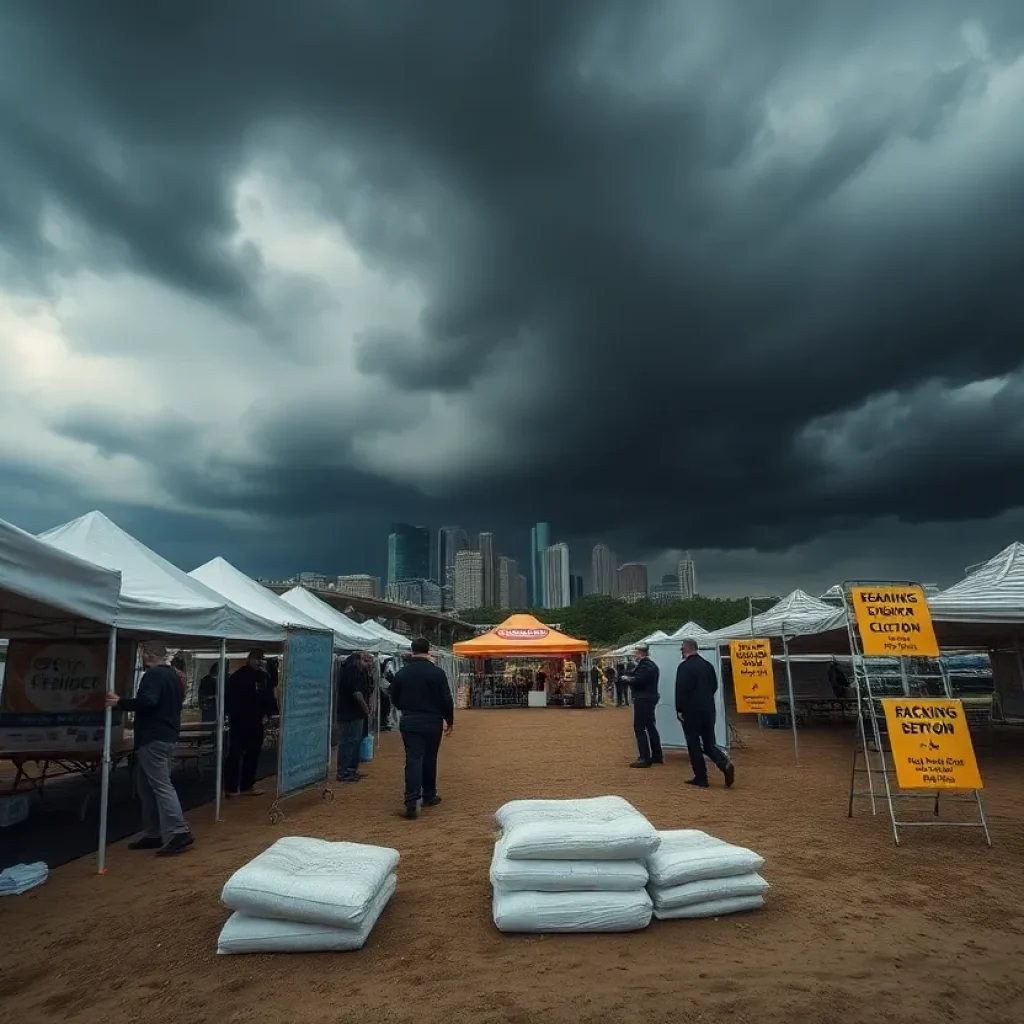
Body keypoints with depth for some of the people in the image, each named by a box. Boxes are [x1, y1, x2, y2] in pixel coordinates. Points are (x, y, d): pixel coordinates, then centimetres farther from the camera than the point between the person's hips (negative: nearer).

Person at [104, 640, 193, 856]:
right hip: (167, 735, 10)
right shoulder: (172, 675, 18)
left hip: (153, 738, -10)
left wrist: (120, 702, -19)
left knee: (161, 786, -11)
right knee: (148, 787, 16)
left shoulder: (153, 675, -14)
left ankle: (178, 833, -14)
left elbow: (146, 702, -28)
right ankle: (153, 834, 19)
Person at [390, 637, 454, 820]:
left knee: (413, 760, -1)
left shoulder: (402, 673, -2)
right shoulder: (437, 672, -10)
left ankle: (412, 803, -12)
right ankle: (429, 796, 29)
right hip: (432, 722, -1)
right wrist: (450, 721, 4)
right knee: (429, 759, 15)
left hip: (409, 722, 1)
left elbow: (394, 699, 7)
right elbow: (446, 700, -9)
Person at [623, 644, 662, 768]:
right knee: (650, 726, 17)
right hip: (649, 699, 11)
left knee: (639, 728, -7)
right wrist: (630, 677, 1)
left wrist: (627, 678, -11)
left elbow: (637, 681, -28)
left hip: (643, 700, -11)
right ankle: (657, 755, 23)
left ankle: (644, 758, -6)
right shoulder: (651, 664, 16)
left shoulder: (644, 666, -18)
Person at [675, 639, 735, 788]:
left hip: (691, 711, -6)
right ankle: (725, 764, -10)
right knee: (709, 743, 13)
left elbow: (681, 690, -17)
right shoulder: (708, 665, 8)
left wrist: (679, 709, -9)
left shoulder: (684, 666, -13)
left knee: (694, 745, 4)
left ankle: (701, 779, 7)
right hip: (708, 710, 6)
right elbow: (714, 686, 15)